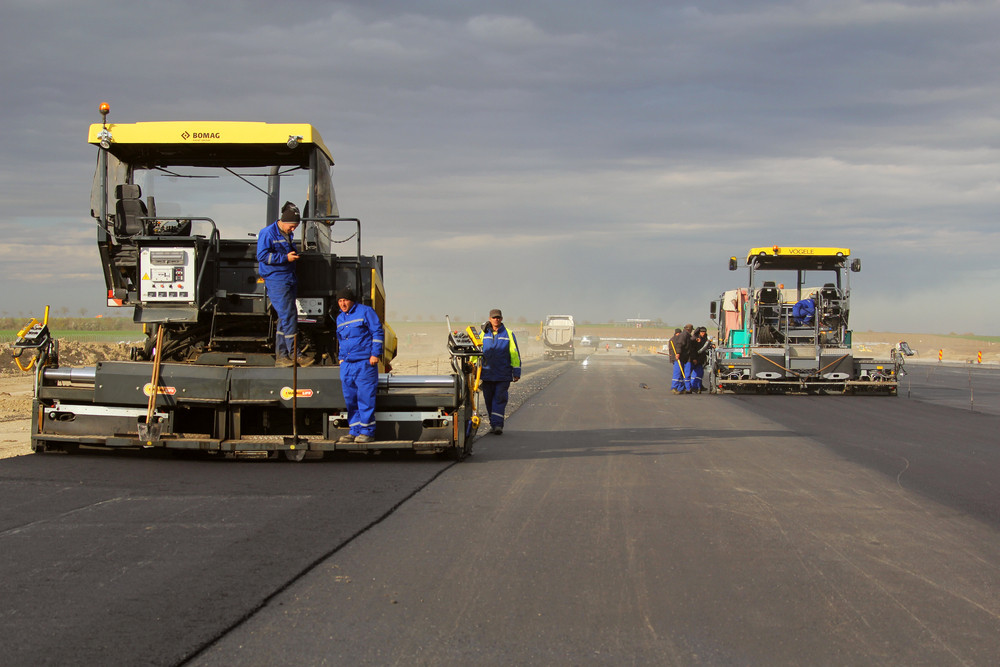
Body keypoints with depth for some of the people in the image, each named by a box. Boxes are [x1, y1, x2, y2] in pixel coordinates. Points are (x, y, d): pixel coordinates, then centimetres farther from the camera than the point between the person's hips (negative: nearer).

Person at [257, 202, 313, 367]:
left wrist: (294, 256, 12)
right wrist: (285, 258, -17)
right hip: (276, 280, -9)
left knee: (285, 317, 7)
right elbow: (262, 255, -15)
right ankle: (295, 354, -10)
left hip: (289, 278, 9)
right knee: (288, 317, -12)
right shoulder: (268, 233, -8)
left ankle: (281, 356, 11)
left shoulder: (289, 235, 17)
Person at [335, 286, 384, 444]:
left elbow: (378, 332, -5)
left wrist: (375, 354, -11)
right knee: (350, 399, 5)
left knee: (365, 397, -8)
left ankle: (367, 431, -4)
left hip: (364, 362, -7)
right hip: (346, 364, 7)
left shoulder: (365, 311, -2)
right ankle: (355, 431, 11)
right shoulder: (340, 318, 18)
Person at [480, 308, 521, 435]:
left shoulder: (508, 334, 3)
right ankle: (493, 424, 19)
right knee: (489, 400, 7)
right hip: (487, 374, 2)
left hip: (503, 375, -2)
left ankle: (497, 424, -13)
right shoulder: (484, 334, 8)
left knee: (500, 399, -9)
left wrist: (516, 372, 1)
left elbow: (515, 353, 4)